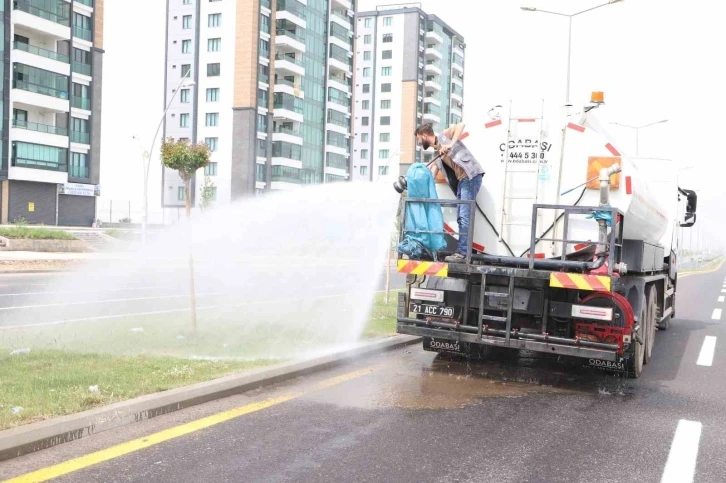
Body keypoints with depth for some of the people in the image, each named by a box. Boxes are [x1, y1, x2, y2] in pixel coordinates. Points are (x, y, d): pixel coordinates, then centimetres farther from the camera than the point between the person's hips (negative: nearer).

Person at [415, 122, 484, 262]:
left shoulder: (444, 136, 2)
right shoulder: (436, 154, 22)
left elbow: (461, 125, -14)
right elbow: (430, 176, 18)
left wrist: (450, 145, -22)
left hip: (471, 176, -9)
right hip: (461, 180, 9)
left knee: (465, 216, -13)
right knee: (460, 217, 8)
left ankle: (462, 252, -16)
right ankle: (462, 251, 10)